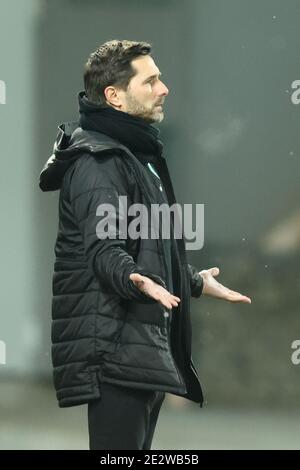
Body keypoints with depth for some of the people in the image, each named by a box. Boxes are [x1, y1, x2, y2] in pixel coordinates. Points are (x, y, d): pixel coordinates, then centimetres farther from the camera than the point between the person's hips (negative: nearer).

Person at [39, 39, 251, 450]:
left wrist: (195, 282, 41)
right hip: (115, 346, -11)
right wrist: (136, 279, -44)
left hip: (146, 346, 11)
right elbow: (103, 249, -24)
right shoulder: (97, 162, -11)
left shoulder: (139, 155, 22)